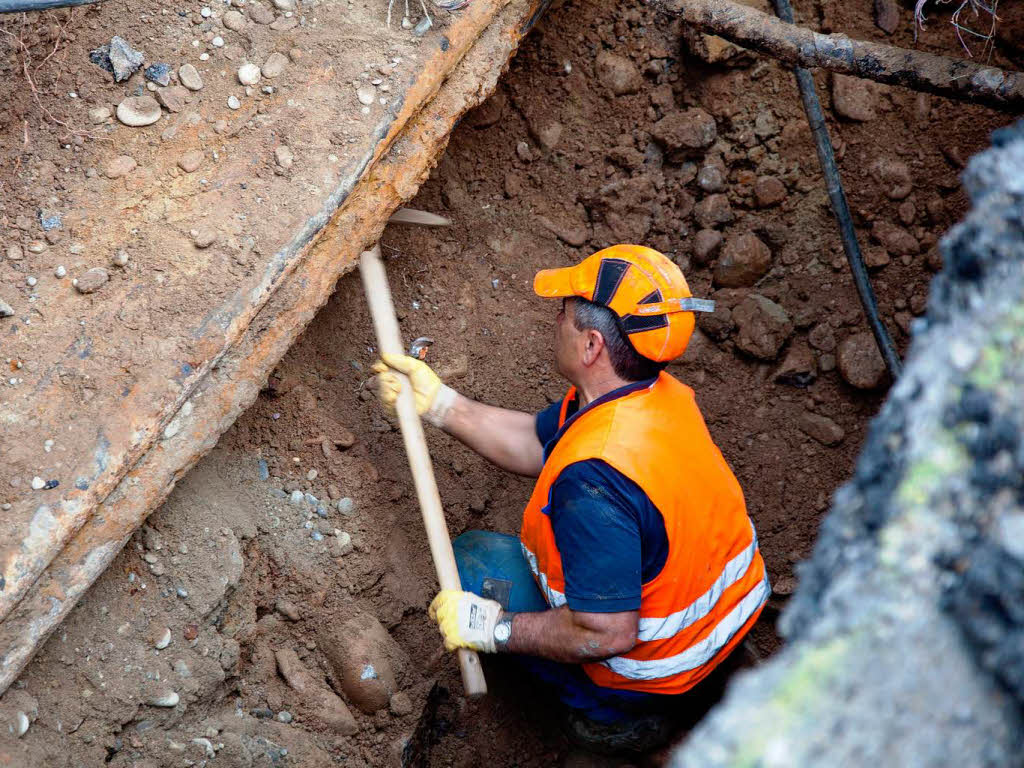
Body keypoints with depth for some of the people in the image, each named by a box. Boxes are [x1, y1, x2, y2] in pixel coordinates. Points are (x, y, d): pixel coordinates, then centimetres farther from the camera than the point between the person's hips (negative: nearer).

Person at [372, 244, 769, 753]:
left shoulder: (593, 478, -38)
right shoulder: (663, 395, -9)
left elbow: (607, 634, -33)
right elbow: (536, 446, 6)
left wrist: (490, 628, -21)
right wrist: (436, 401, 3)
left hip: (661, 667, -8)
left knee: (473, 562, 5)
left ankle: (615, 710, 5)